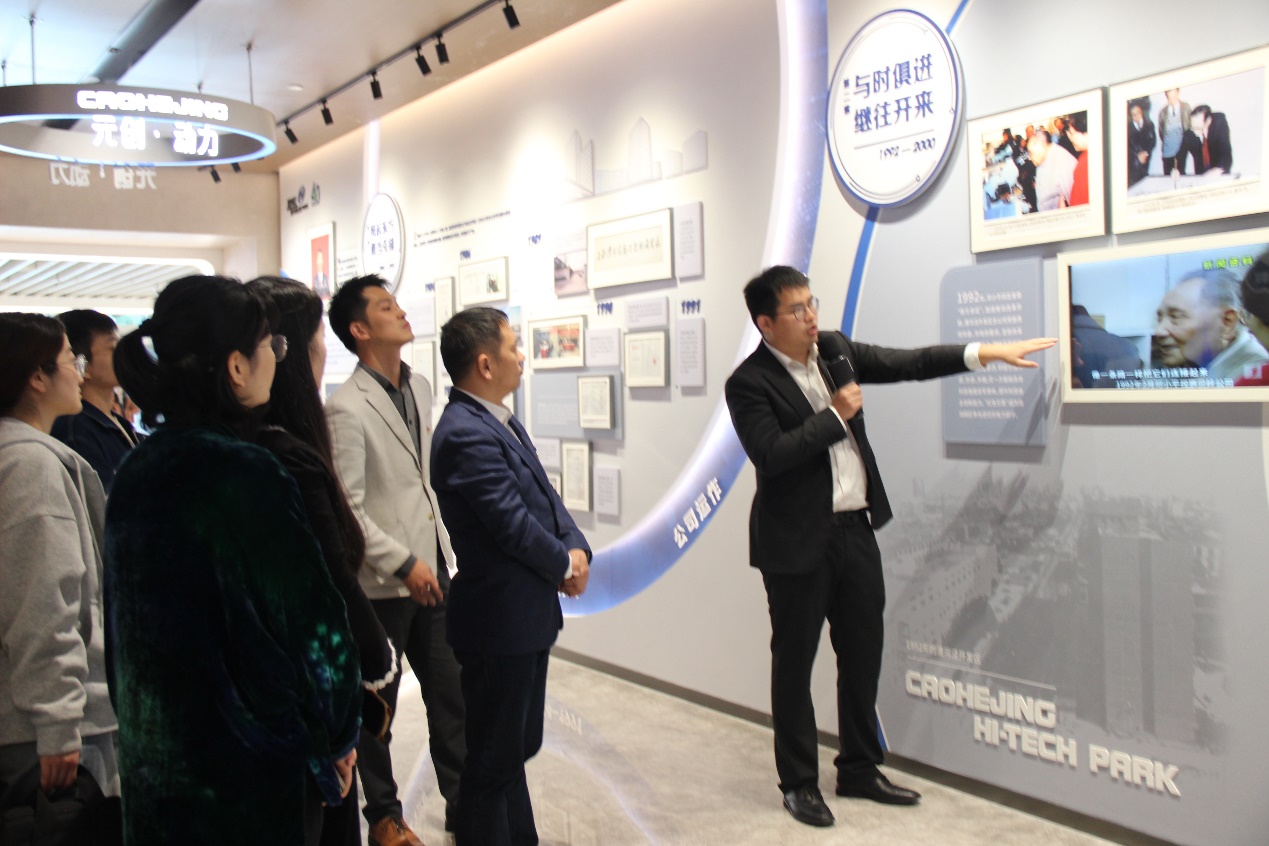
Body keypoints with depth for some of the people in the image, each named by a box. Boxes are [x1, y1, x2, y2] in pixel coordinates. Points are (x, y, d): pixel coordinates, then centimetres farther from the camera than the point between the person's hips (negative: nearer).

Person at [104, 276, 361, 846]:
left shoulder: (136, 472, 1)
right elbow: (311, 621, -19)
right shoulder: (247, 476, -23)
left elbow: (126, 619, 10)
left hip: (151, 757, 7)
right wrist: (339, 733, -3)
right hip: (255, 777, -7)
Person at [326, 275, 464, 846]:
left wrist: (442, 549, 13)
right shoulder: (347, 408, -17)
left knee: (451, 697, 14)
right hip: (381, 584, -6)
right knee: (377, 708, 12)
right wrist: (403, 564, -18)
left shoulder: (421, 388, 6)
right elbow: (348, 510, -18)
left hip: (432, 572, 7)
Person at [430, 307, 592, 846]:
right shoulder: (466, 436, -23)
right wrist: (565, 564, -6)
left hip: (528, 613, 10)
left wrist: (577, 549, -5)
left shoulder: (499, 421, 8)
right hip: (500, 619, -10)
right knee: (494, 759, 5)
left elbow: (544, 495, 11)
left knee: (518, 745, 23)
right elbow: (513, 524, -23)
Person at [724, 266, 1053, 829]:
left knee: (863, 654, 14)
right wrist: (836, 415, -17)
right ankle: (798, 783, 20)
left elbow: (904, 364, 10)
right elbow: (770, 455, -23)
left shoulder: (834, 349, 7)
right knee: (794, 663, 5)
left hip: (855, 528, 7)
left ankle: (859, 770, 30)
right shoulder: (749, 383, -13)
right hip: (798, 543, -7)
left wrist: (984, 354, 2)